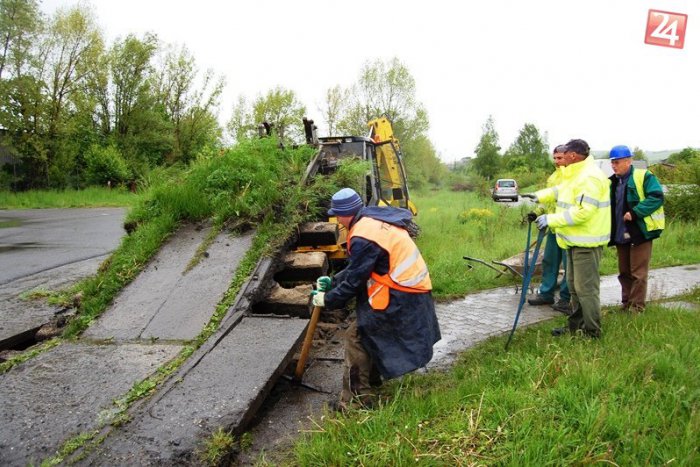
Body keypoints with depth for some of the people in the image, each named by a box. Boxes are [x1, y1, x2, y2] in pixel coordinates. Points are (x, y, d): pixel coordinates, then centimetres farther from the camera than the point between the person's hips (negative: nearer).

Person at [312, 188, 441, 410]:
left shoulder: (363, 237, -21)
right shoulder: (374, 221, 10)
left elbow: (354, 280, -15)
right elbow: (357, 267, 18)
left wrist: (327, 299, -1)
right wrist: (333, 281, 17)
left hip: (399, 298, -10)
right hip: (411, 288, 10)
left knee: (356, 337, -3)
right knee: (371, 331, 25)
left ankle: (355, 401, 2)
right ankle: (370, 377, 42)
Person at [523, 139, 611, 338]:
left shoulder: (589, 178, -22)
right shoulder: (575, 175, 12)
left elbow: (583, 212, -29)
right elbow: (560, 191, 30)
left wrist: (552, 219, -27)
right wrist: (540, 195, 23)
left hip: (587, 243, -11)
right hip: (576, 240, 11)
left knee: (586, 288, -3)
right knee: (574, 285, 19)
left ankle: (592, 332, 9)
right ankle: (576, 326, 32)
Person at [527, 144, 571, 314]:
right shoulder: (553, 177, 15)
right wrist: (537, 212, 10)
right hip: (554, 227, 8)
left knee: (569, 264, 2)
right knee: (549, 261, 14)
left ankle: (565, 299, 12)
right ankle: (546, 294, 24)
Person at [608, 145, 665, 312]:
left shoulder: (644, 176, -9)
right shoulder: (613, 182, 12)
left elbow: (656, 197, -19)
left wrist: (635, 213, -25)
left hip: (640, 232, -7)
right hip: (621, 234, 7)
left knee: (638, 272, -2)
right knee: (624, 271, 14)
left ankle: (637, 306, 7)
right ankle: (626, 303, 25)